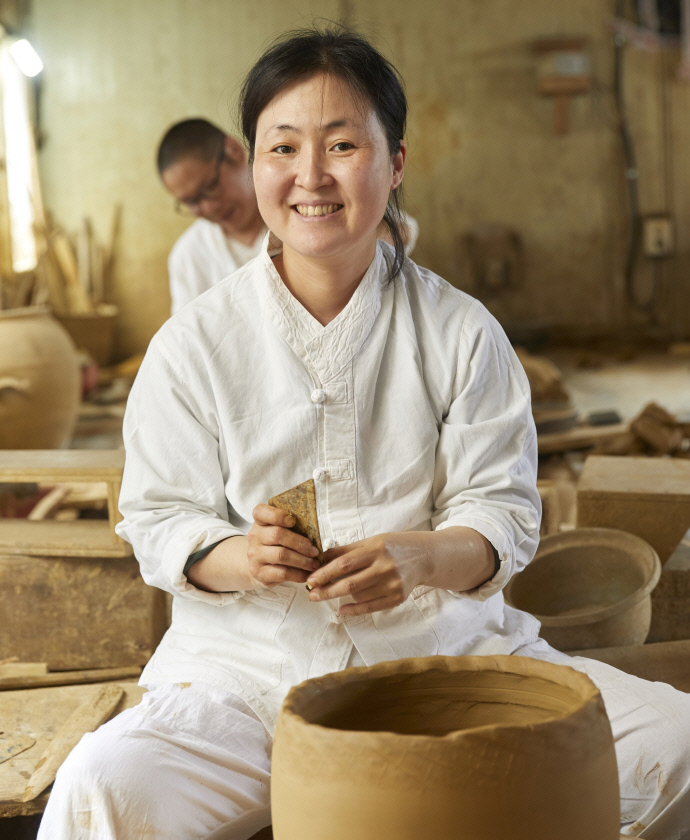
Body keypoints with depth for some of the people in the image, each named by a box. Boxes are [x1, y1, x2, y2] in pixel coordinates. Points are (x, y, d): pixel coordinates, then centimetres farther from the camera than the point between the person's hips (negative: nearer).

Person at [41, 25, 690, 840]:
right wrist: (238, 557, -20)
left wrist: (422, 557, -21)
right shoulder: (194, 341, 2)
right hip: (249, 665, -2)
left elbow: (502, 511, 2)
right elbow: (160, 518, 3)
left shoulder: (461, 331, 5)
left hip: (444, 647, 2)